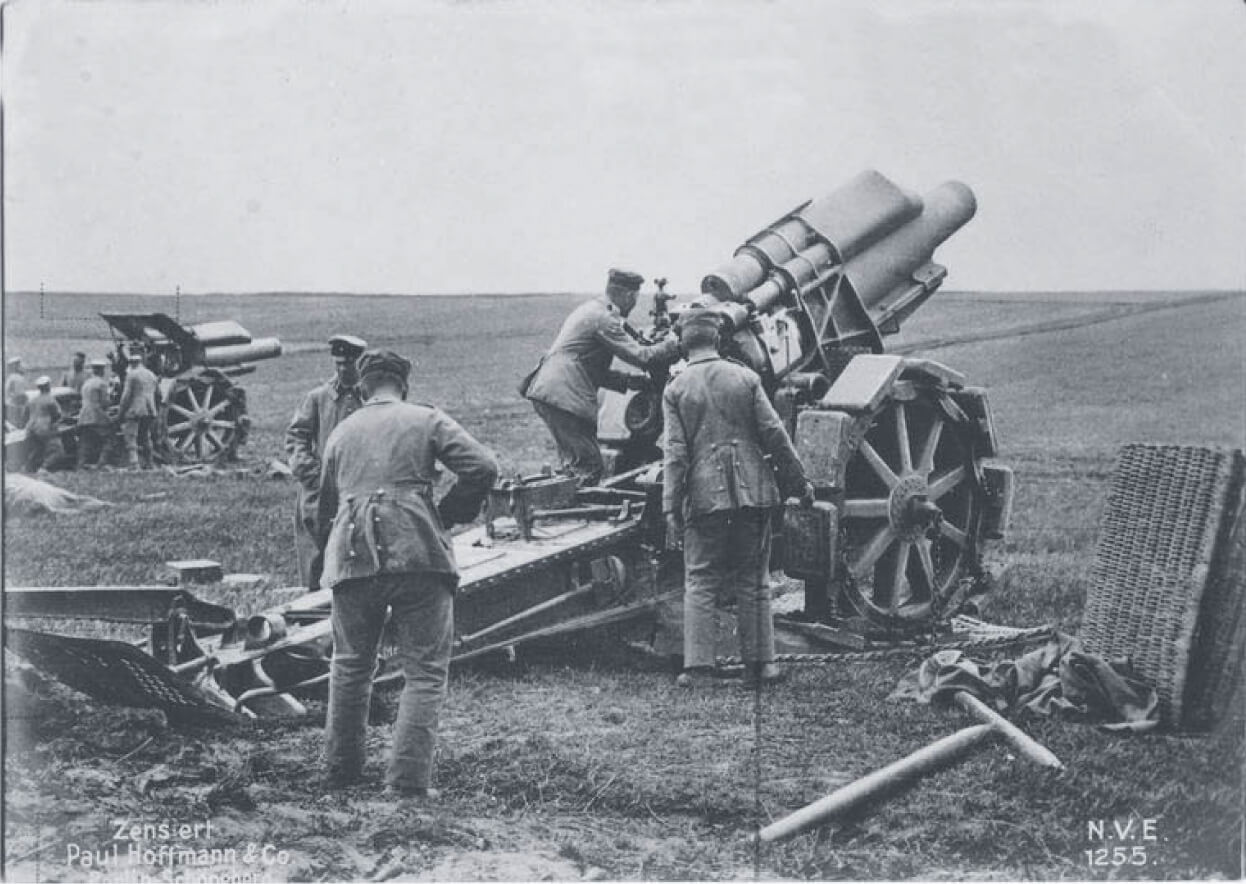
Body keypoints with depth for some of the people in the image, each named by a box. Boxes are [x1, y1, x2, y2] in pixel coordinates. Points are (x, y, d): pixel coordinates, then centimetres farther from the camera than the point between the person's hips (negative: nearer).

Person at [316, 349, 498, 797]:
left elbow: (325, 510, 27)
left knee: (350, 666, 20)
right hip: (418, 554, -3)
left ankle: (340, 769, 26)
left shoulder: (341, 432, 20)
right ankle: (408, 778, -4)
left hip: (352, 557, 4)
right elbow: (483, 468, -5)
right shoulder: (427, 420, 8)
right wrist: (447, 515, 7)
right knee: (425, 670, 4)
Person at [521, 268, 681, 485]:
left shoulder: (590, 309, 23)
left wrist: (626, 380, 17)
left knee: (573, 463, 16)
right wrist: (677, 344, -3)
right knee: (590, 467, -8)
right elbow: (640, 356, -13)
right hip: (563, 396, -10)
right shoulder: (604, 318, -9)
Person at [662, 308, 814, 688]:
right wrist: (800, 483, 9)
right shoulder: (746, 378, 3)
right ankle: (759, 663, 11)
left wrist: (671, 510, -5)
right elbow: (774, 435, 1)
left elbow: (675, 454, -6)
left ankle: (698, 667, -2)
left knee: (700, 582, 4)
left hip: (704, 496, -1)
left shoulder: (675, 389, 0)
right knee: (753, 580, 10)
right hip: (752, 493, 1)